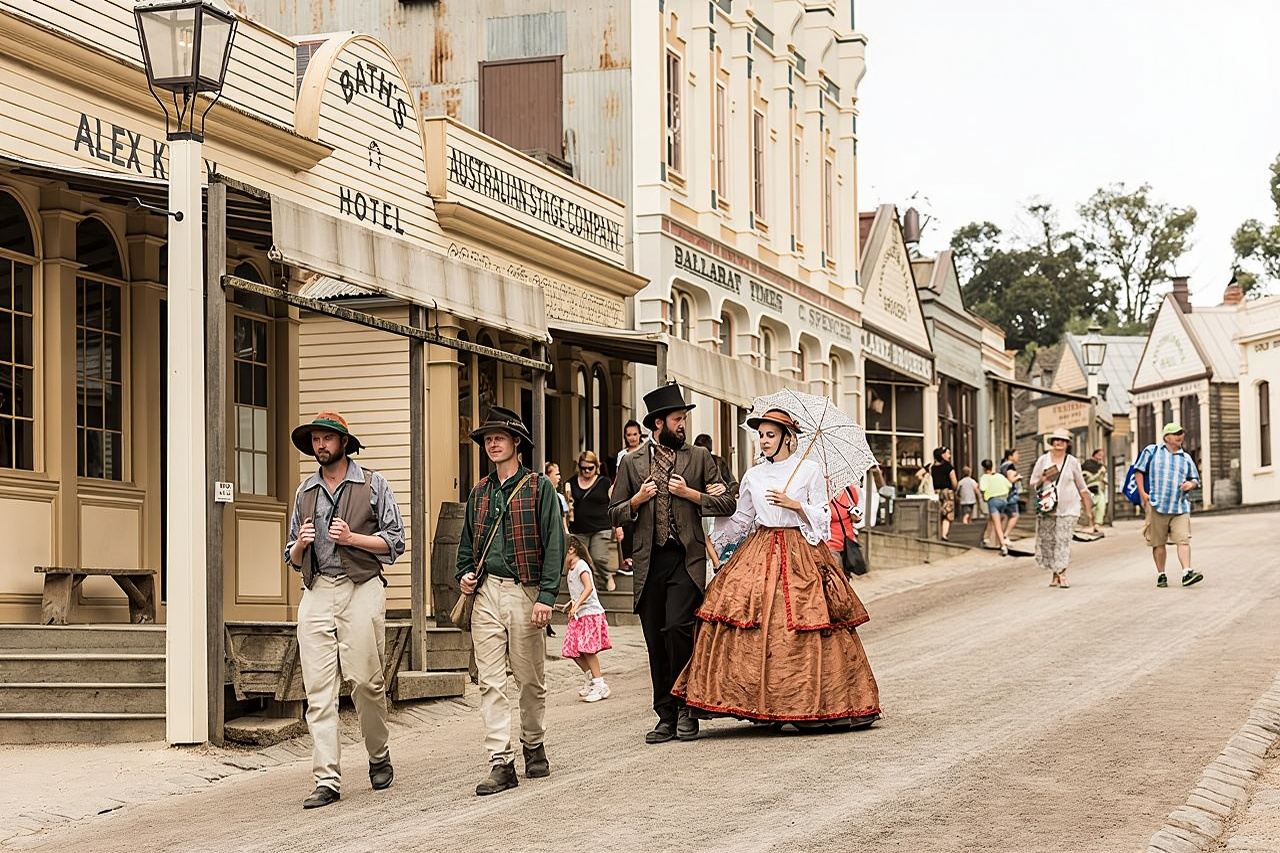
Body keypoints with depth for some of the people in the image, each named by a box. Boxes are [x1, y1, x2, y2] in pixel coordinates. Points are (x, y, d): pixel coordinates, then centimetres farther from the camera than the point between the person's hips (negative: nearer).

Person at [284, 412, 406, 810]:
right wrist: (301, 543, 0)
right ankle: (327, 780, -7)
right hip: (316, 594, 3)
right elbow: (292, 558, 22)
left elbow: (395, 541, 2)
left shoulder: (373, 485, 7)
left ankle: (379, 757, 19)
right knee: (318, 689, -5)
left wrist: (351, 538, -11)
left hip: (361, 590, -3)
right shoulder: (305, 492, 19)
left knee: (366, 680, -5)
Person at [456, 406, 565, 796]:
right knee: (490, 682, -4)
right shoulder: (479, 493, 14)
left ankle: (534, 746, 27)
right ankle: (501, 763, -5)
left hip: (525, 592, -4)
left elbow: (554, 544, -5)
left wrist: (547, 596, -13)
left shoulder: (539, 488, 0)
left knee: (530, 679, 7)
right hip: (486, 592, 4)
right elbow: (467, 542, 24)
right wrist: (464, 575, 4)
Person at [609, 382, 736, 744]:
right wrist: (637, 500, -6)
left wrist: (690, 493, -6)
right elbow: (615, 513, 13)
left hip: (686, 560, -2)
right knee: (655, 641, 4)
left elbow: (726, 504, 6)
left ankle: (686, 707, -2)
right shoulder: (632, 462, 10)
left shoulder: (699, 458, 8)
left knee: (677, 627, -18)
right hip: (649, 561, 2)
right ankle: (666, 717, 13)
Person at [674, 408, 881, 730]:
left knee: (801, 630, -8)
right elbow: (739, 521, 18)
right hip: (759, 553, 3)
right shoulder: (753, 476, 13)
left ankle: (809, 702, -1)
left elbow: (822, 517, 1)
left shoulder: (809, 470, 2)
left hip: (800, 555, -3)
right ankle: (763, 703, -8)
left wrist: (795, 504, -12)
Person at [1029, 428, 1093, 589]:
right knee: (1047, 541, 0)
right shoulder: (1043, 460, 7)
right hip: (1047, 507, 1)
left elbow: (1081, 485, 13)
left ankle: (1062, 574, -14)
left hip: (1067, 508, -1)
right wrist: (1044, 478, -10)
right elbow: (1033, 483, 9)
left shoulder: (1072, 462, 6)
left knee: (1063, 540, -10)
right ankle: (1055, 574, 11)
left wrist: (1087, 503, 11)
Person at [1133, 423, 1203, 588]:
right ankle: (1161, 575, 14)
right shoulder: (1152, 451, 6)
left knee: (1183, 540, -12)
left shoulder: (1186, 458, 15)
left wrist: (1191, 484, -3)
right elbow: (1139, 471, 5)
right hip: (1156, 506, -2)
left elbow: (1195, 479, 22)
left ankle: (1187, 573, -18)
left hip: (1180, 507, 2)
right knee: (1158, 543, 4)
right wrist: (1143, 494, -4)